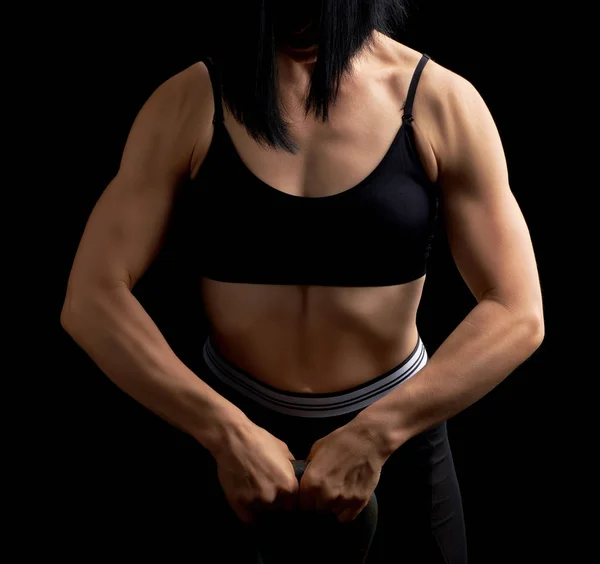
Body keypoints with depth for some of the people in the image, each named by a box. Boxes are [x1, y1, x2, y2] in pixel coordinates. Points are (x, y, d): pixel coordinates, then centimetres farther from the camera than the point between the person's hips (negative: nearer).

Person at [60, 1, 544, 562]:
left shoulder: (440, 101, -10)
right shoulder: (188, 102, -9)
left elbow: (518, 314, -13)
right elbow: (90, 301, -13)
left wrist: (371, 438, -21)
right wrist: (226, 432, -22)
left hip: (396, 436, 0)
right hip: (228, 438, 0)